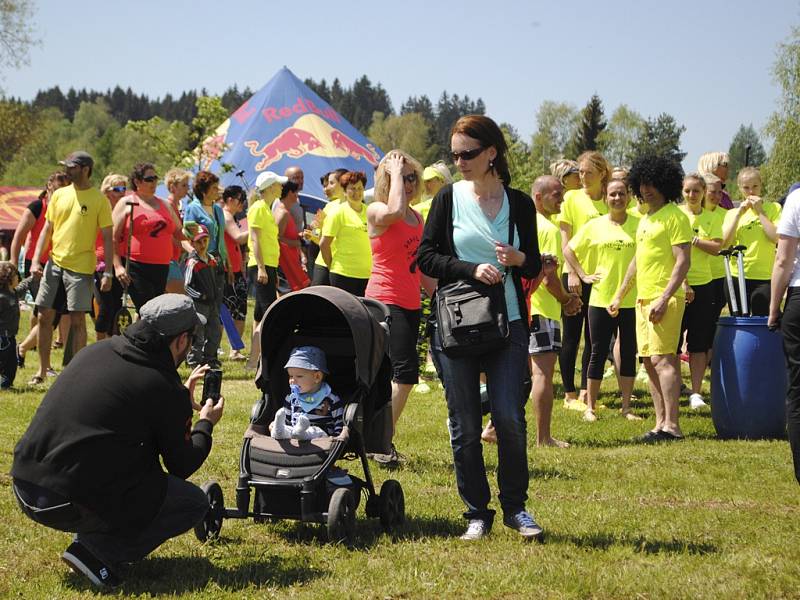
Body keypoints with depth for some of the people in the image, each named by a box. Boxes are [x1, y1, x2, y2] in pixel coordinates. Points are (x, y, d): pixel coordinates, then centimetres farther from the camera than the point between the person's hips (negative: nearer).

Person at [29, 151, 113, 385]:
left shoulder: (99, 200, -5)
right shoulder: (59, 195, 9)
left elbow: (107, 238, -4)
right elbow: (47, 230, 13)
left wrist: (108, 272, -10)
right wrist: (36, 260, 2)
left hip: (81, 267, -5)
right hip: (54, 263, 5)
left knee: (77, 320, -3)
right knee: (44, 316, 5)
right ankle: (42, 370, 15)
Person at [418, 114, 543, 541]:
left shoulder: (519, 203, 4)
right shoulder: (450, 198, 2)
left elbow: (534, 267, 10)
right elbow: (425, 257, 0)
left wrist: (519, 259, -13)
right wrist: (473, 270, -13)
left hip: (507, 325, 0)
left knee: (509, 418, -7)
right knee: (465, 426, 2)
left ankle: (515, 507, 9)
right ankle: (477, 513, 13)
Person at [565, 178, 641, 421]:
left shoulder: (639, 225, 2)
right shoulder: (595, 226, 3)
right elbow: (569, 250, 10)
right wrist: (583, 275, 3)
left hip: (632, 299, 0)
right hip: (601, 298, 0)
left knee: (629, 353, 6)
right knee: (598, 353, 4)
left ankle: (626, 407, 15)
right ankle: (590, 407, 11)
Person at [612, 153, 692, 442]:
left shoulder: (675, 216, -8)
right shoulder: (645, 220, 19)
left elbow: (683, 261, -14)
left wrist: (664, 298, -21)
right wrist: (620, 294, 28)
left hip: (665, 299, -9)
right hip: (643, 298, 9)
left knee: (662, 358, -15)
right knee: (649, 361, 7)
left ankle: (672, 425, -17)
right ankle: (661, 422, 10)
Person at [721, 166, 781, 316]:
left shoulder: (773, 208, 5)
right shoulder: (732, 213, 12)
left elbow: (776, 237, -11)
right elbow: (724, 243, -2)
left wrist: (759, 212, -8)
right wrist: (739, 214, -5)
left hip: (764, 277, -3)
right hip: (737, 276, 3)